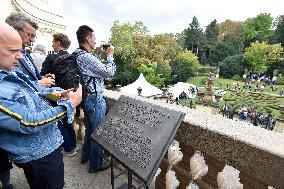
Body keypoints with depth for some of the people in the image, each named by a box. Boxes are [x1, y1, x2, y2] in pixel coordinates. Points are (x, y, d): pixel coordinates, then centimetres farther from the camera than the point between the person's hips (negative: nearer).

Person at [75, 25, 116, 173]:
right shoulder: (87, 57, -23)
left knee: (89, 129, 24)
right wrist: (110, 55, -7)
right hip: (95, 100, -10)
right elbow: (109, 72, -20)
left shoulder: (77, 55, 7)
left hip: (86, 98, 10)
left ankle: (85, 155, 43)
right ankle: (96, 164, 25)